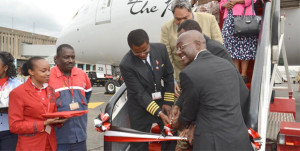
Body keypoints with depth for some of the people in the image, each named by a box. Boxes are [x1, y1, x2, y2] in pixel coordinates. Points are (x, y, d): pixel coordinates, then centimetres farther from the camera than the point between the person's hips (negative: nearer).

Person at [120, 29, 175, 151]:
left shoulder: (160, 49, -9)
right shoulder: (126, 65, -21)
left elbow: (168, 75, 1)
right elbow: (139, 93, -19)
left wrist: (168, 102, -1)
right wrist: (159, 113, -23)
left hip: (162, 100, 4)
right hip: (141, 107, -4)